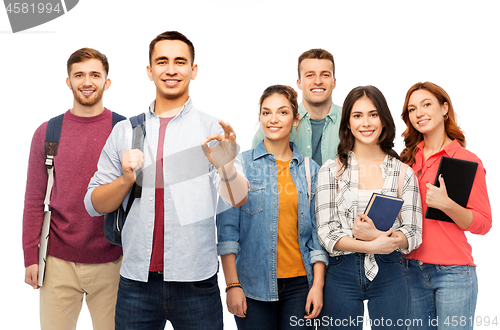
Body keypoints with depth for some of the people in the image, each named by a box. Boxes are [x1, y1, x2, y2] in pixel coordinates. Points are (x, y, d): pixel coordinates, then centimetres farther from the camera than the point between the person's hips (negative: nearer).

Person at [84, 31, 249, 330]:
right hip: (136, 280, 2)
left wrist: (226, 168, -32)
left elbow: (239, 199, -11)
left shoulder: (213, 130, 0)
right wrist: (126, 180, -12)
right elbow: (95, 204, 7)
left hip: (196, 282, -2)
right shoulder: (125, 131, 7)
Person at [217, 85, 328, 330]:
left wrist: (318, 284, 0)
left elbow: (317, 232, 7)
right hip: (253, 284, -2)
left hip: (299, 282, 2)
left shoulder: (310, 169, 7)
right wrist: (232, 284, -9)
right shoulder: (241, 164, -1)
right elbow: (227, 228, -3)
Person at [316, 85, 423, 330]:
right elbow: (327, 232, -5)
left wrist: (377, 234, -19)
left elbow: (414, 234, 0)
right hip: (342, 275, 0)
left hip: (388, 275, 1)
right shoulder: (331, 170, 2)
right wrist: (371, 246, -20)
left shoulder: (404, 173, 4)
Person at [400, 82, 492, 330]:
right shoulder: (408, 158, 9)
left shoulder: (467, 160, -4)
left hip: (453, 272, -4)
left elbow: (483, 223, -8)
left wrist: (447, 205, -23)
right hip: (411, 271, 4)